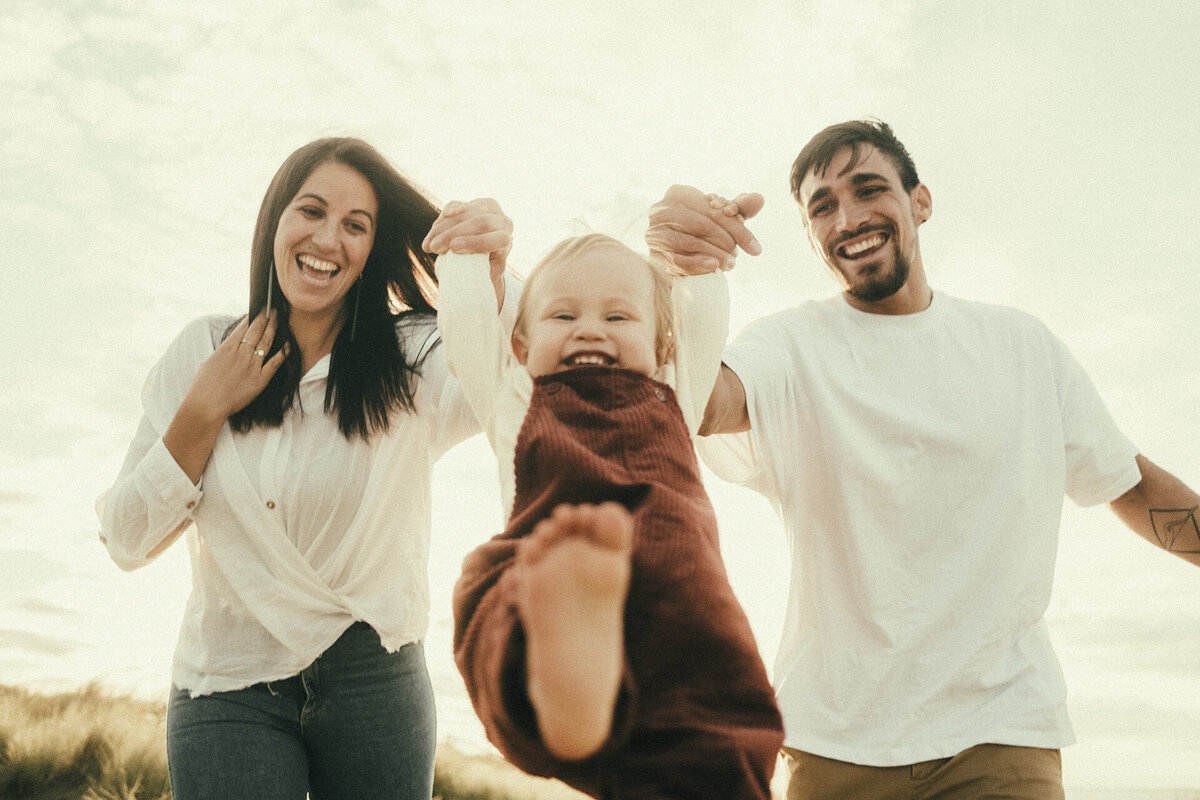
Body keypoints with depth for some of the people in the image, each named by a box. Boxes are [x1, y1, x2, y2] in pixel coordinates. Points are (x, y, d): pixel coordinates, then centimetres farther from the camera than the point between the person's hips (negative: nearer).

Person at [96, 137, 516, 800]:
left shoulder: (413, 359, -3)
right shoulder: (202, 352, 2)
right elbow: (125, 541, 1)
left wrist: (491, 281, -43)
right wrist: (207, 408, -9)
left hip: (377, 687, 0)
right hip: (229, 690, 1)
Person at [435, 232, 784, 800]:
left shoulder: (673, 402, 39)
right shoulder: (516, 403, 35)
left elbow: (707, 312, 49)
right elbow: (464, 312, 41)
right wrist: (468, 249, 58)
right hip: (533, 579, -1)